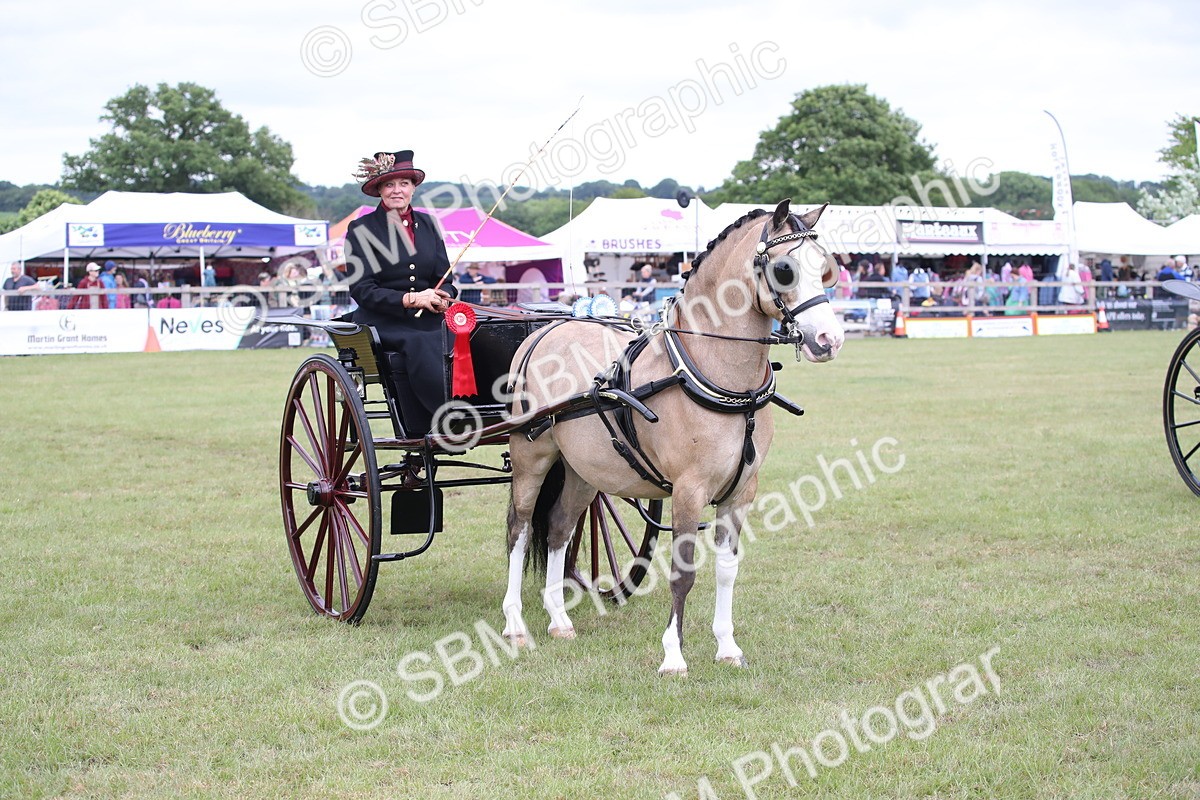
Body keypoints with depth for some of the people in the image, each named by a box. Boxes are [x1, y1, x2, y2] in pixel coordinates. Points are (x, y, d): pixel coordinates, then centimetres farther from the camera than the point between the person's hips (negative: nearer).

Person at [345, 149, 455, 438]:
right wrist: (410, 299, -16)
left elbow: (445, 277, 16)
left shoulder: (427, 224, 17)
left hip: (428, 319, 4)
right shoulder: (361, 230, 3)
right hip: (382, 322, -4)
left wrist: (442, 297, -9)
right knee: (416, 346, -34)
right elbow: (361, 289, -5)